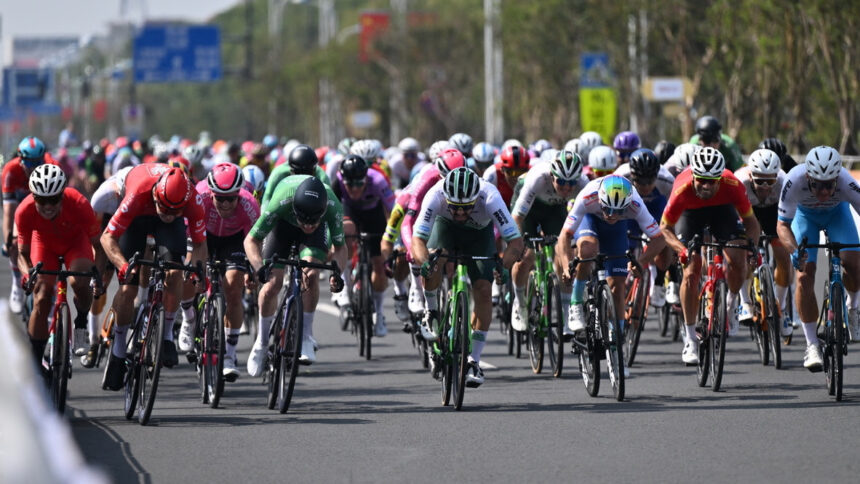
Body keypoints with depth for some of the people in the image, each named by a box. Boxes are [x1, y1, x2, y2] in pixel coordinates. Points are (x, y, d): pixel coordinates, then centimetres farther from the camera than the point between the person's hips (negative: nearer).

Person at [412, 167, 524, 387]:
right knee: (432, 264, -31)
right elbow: (418, 239, -40)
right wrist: (424, 261, -60)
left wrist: (503, 266, -57)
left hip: (479, 232, 0)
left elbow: (516, 241, -40)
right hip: (445, 225, 0)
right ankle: (432, 312, 0)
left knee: (483, 290, -14)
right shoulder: (436, 196, -39)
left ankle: (474, 362, -3)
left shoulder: (489, 197, -40)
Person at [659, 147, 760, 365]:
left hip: (722, 209, 1)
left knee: (737, 261, -19)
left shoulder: (733, 185, -35)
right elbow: (665, 227, -25)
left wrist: (752, 246, -38)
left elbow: (750, 220, -21)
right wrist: (681, 250, -42)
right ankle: (690, 338, -7)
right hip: (690, 213, -1)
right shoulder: (682, 190, -38)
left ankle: (732, 301, 15)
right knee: (691, 270, -15)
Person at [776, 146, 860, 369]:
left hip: (837, 211, 0)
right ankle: (812, 345, -7)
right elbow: (783, 225, -33)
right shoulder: (795, 180, -39)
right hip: (805, 214, 0)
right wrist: (794, 250, -52)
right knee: (804, 276, -16)